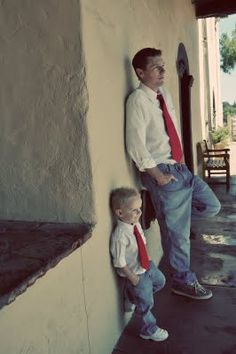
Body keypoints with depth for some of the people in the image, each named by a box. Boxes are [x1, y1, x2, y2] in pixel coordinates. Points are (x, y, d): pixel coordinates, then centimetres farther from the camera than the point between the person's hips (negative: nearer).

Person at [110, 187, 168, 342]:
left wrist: (147, 260, 5)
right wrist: (132, 277, -17)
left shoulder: (136, 223, -10)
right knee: (146, 304, 12)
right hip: (135, 273, -7)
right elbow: (119, 262, -26)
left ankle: (134, 296, 45)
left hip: (147, 265, 7)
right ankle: (150, 330, 39)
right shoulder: (120, 235, -34)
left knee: (160, 281, 29)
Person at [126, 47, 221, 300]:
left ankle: (169, 214, 29)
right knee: (177, 231, 4)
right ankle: (183, 281, 24)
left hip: (180, 167, 8)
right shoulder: (138, 100, -16)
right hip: (162, 171, -8)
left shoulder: (164, 94, 9)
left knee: (211, 206, 14)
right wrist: (159, 176, -17)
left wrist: (182, 161, 9)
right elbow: (136, 146, -20)